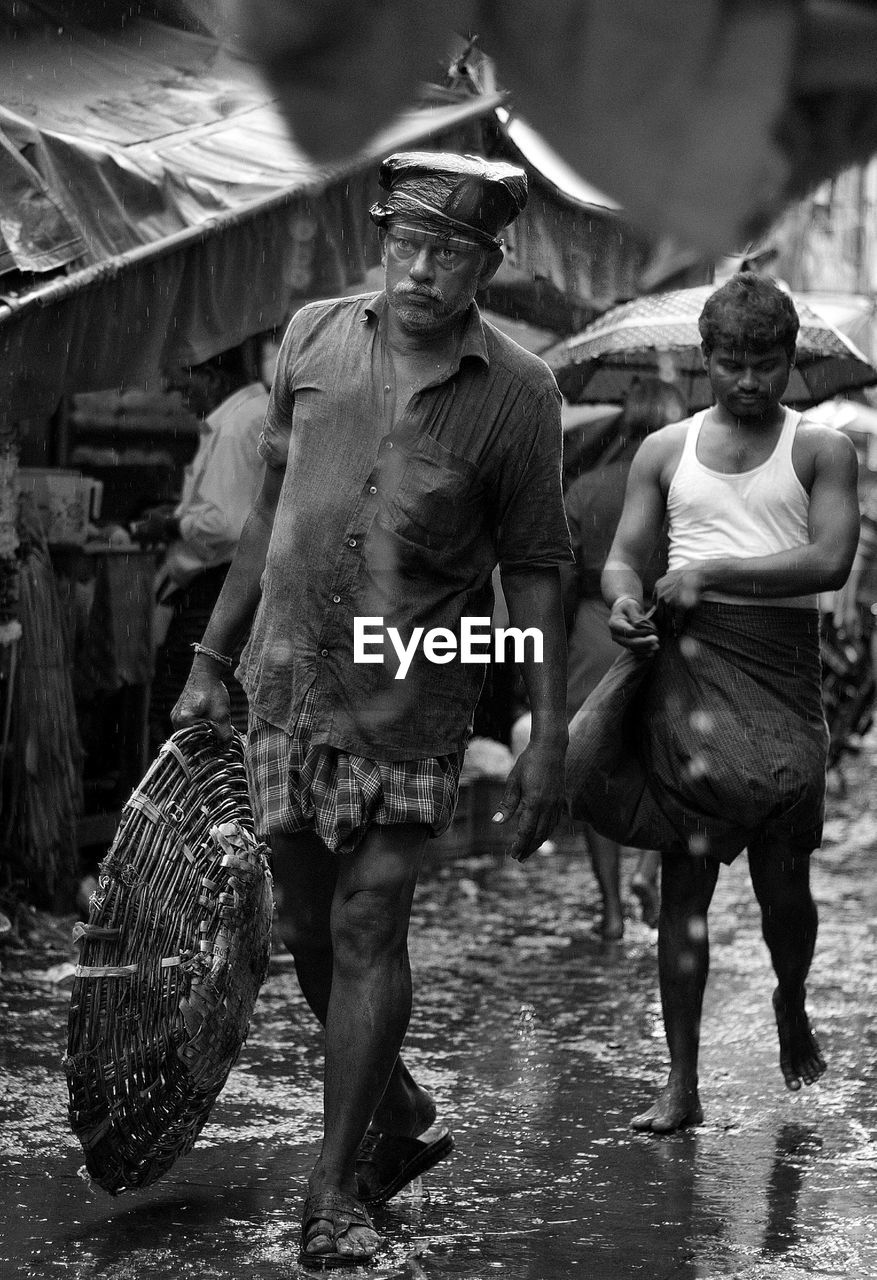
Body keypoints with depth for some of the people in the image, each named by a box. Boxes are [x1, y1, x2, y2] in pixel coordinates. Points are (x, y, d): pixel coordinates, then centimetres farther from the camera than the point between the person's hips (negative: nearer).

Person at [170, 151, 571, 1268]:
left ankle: (336, 1194, 5)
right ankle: (404, 1119, 34)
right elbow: (271, 508, 13)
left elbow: (533, 571, -1)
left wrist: (547, 740, -5)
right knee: (308, 930, 12)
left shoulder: (517, 392, -5)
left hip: (413, 696, -4)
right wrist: (210, 659, 13)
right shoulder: (313, 337, 4)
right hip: (286, 678, 4)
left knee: (369, 926, -6)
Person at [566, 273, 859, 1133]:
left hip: (779, 665, -1)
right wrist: (623, 600, -13)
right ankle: (681, 1084, 3)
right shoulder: (666, 450, 14)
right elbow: (623, 555, 11)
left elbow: (830, 561, -7)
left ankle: (792, 1005, 33)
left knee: (782, 875, 0)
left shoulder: (820, 451, 7)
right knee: (686, 875, -1)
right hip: (685, 656, 2)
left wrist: (712, 573, -14)